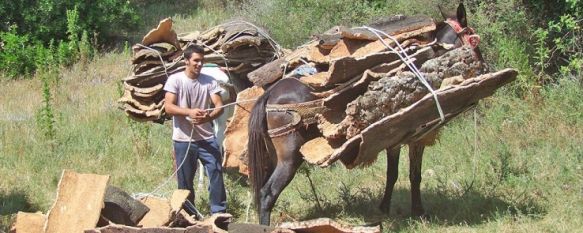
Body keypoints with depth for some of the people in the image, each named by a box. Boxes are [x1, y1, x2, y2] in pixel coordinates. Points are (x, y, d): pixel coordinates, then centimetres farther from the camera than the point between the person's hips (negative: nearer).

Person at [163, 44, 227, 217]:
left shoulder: (209, 81, 2)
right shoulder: (175, 80, -4)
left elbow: (219, 106, -5)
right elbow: (168, 107, -11)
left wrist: (209, 117, -27)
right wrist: (189, 112, -27)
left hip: (207, 139, 2)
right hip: (183, 140, -1)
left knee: (216, 173, -5)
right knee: (185, 181, 6)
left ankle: (219, 213, 3)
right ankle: (189, 215, 19)